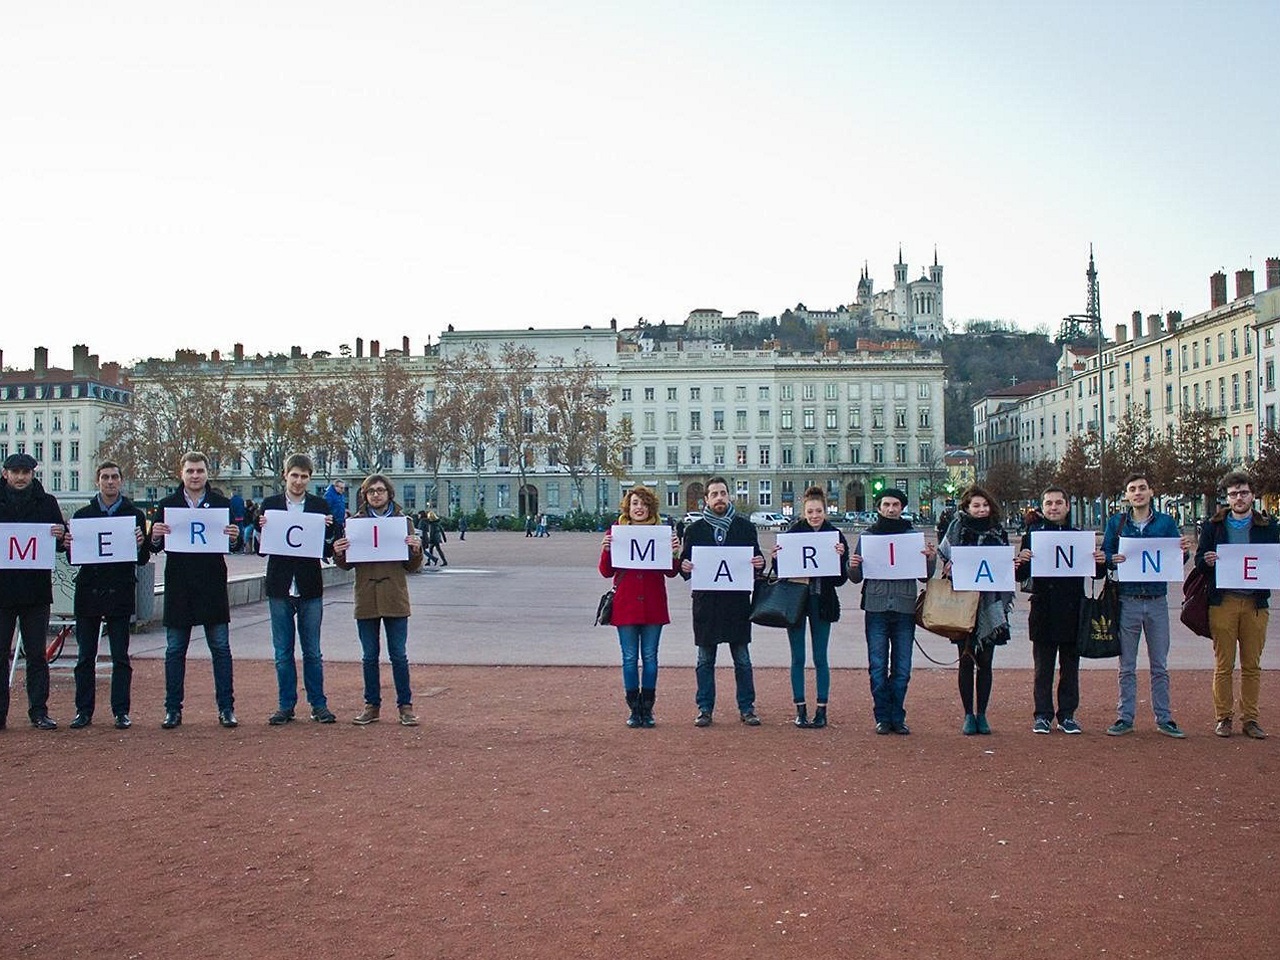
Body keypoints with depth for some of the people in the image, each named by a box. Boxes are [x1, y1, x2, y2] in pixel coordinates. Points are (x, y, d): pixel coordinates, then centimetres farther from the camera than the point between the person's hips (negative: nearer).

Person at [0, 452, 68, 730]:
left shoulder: (47, 502, 7)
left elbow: (63, 541, 8)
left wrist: (61, 536, -15)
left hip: (36, 589, 1)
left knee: (37, 654, 7)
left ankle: (39, 711, 12)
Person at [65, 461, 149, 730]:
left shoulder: (134, 515, 4)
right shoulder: (83, 515, 9)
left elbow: (143, 560, 2)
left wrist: (140, 544, -18)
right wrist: (69, 546, -13)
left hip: (120, 593, -2)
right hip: (88, 593, 2)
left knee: (120, 657, 3)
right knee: (85, 657, 6)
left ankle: (121, 712, 9)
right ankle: (83, 711, 15)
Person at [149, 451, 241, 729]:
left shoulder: (221, 503, 5)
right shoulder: (168, 504, 7)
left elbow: (234, 543, 2)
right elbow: (155, 547, 5)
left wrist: (234, 537, -20)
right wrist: (155, 537, -17)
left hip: (213, 587, -1)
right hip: (178, 588, 1)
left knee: (221, 648, 2)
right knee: (175, 650, 6)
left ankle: (226, 708, 9)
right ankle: (173, 709, 15)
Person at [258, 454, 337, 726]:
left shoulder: (320, 506, 2)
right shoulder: (270, 505, 4)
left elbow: (329, 551, 1)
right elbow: (261, 549, 2)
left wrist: (328, 530, -18)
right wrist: (262, 530, -16)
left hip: (310, 588, -1)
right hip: (280, 587, 1)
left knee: (312, 652, 6)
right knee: (283, 653, 8)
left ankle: (318, 704, 14)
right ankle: (286, 706, 17)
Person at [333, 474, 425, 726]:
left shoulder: (403, 521, 4)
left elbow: (411, 566, 5)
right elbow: (347, 565, 10)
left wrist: (416, 550, -14)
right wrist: (338, 553, -11)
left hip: (395, 598, -1)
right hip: (365, 599, 2)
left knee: (398, 655, 2)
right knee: (369, 656, 9)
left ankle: (405, 705, 11)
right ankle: (372, 705, 20)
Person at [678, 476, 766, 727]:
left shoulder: (745, 526, 7)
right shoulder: (695, 529, 7)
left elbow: (756, 559, 11)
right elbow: (685, 562, 10)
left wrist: (759, 564, -11)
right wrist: (684, 567, -13)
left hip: (738, 602, 0)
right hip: (706, 603, 0)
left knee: (742, 660, 6)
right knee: (705, 661, 6)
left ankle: (746, 708, 15)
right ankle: (705, 709, 14)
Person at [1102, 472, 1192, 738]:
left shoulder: (1166, 522, 5)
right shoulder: (1116, 523, 4)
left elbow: (1176, 561, 5)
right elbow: (1105, 555, 3)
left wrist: (1184, 552, -16)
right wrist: (1113, 560, -18)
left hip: (1157, 600, 0)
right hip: (1128, 601, 0)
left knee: (1160, 665, 7)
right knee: (1127, 666, 6)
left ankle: (1164, 719, 16)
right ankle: (1125, 718, 13)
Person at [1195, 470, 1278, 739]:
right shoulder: (1213, 525, 7)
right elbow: (1199, 562, 8)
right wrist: (1207, 561, -14)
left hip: (1256, 603, 1)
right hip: (1223, 603, -1)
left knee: (1252, 665, 5)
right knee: (1223, 665, 1)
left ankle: (1250, 718, 13)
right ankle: (1223, 717, 9)